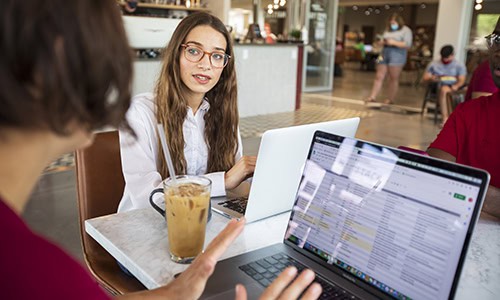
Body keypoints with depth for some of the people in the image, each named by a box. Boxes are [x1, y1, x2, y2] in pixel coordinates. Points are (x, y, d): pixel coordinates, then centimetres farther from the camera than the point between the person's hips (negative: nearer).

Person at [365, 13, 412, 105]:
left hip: (397, 55, -6)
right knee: (379, 76, 1)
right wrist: (383, 42, 2)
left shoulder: (406, 30, 1)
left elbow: (408, 44, -8)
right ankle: (372, 97, 1)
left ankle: (390, 99, 2)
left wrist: (394, 42, -13)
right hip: (385, 53, 6)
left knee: (394, 79, -3)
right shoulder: (388, 30, 20)